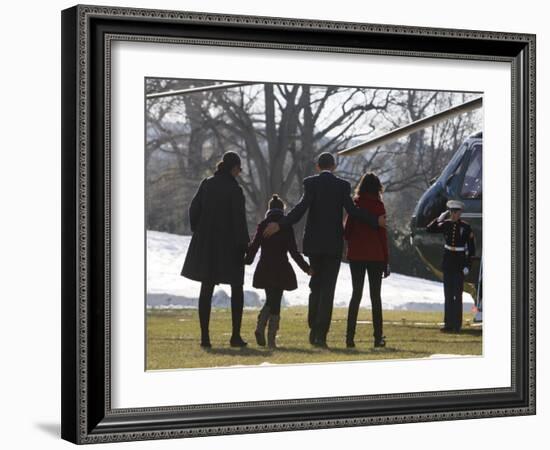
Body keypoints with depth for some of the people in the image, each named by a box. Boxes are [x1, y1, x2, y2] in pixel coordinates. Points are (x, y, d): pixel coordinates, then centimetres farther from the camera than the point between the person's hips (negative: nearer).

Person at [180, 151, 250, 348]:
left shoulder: (206, 184, 1)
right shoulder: (234, 190, -13)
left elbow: (194, 209, 3)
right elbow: (239, 220, -15)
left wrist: (198, 233, 13)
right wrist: (244, 245, -7)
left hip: (206, 244, 4)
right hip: (229, 244, -4)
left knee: (206, 289, 8)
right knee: (236, 289, 9)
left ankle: (205, 336, 5)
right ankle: (236, 336, 5)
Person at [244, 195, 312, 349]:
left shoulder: (262, 225, 0)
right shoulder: (287, 227, -4)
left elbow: (254, 246, 0)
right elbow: (293, 251, -5)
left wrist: (246, 260, 18)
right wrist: (306, 268, 3)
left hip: (264, 269, 2)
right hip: (281, 270, -2)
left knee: (270, 300, 19)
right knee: (276, 303, 3)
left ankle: (260, 327, -3)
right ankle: (271, 339, -1)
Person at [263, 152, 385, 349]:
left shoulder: (311, 183, -2)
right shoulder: (342, 185, -1)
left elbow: (301, 208, -14)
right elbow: (352, 210, -8)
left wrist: (279, 224, -16)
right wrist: (375, 220, 2)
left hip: (314, 242, 1)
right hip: (334, 243, -1)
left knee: (316, 285, 16)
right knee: (328, 288, 0)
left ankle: (314, 330, 11)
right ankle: (321, 334, -6)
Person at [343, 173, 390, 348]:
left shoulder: (354, 204, 2)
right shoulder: (378, 205, -6)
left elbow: (346, 230, 4)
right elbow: (382, 233, -6)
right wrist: (386, 261, -2)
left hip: (356, 255, 2)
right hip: (375, 255, -2)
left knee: (356, 294, 7)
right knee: (375, 296, 5)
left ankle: (350, 336, -2)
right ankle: (378, 337, 4)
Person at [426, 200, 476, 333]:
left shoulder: (466, 227, -7)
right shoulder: (446, 224, 3)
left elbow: (471, 248, -5)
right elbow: (429, 229, -1)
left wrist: (468, 265, -10)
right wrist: (439, 218, -10)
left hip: (459, 263, -4)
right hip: (447, 262, 4)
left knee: (457, 294, -4)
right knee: (448, 294, 7)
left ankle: (457, 325, 0)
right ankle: (449, 324, 12)